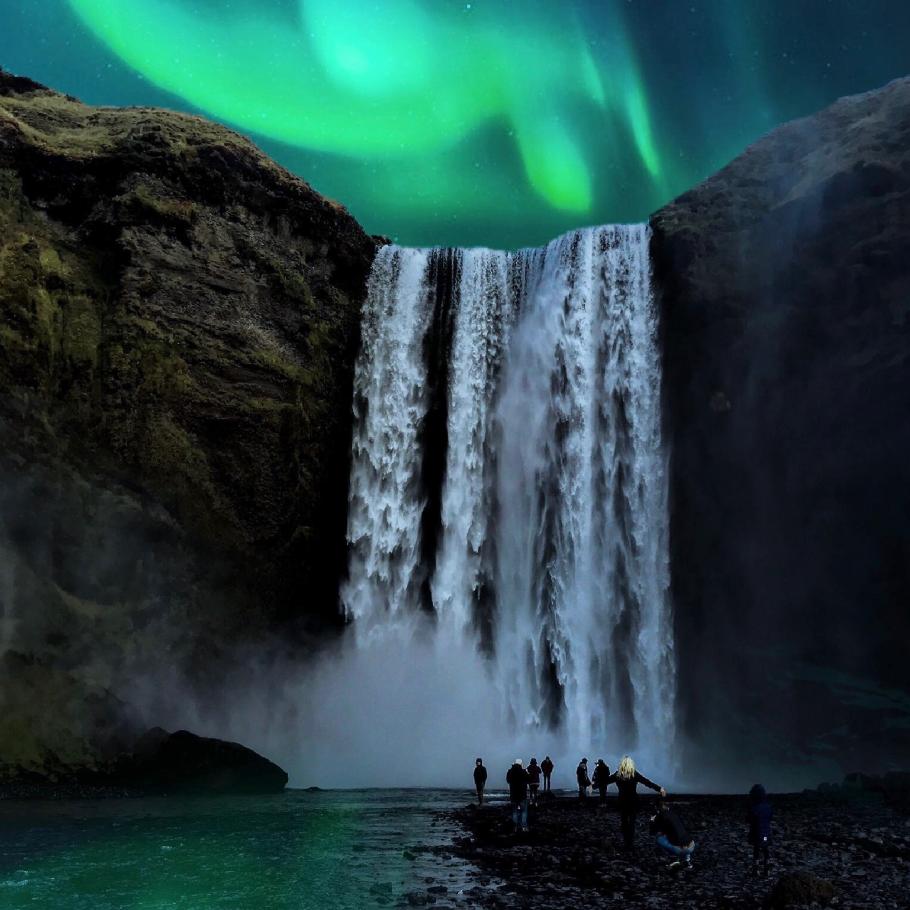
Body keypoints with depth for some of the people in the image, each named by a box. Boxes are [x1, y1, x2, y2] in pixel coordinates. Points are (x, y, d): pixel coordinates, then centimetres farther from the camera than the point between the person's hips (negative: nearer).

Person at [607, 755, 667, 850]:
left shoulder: (618, 774, -6)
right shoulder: (634, 774, -12)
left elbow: (606, 781, 3)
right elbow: (647, 782, -14)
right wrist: (659, 789, -13)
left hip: (622, 802, 1)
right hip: (633, 802, -1)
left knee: (623, 822, 12)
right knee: (631, 823, 6)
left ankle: (626, 843, 12)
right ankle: (630, 844, 5)